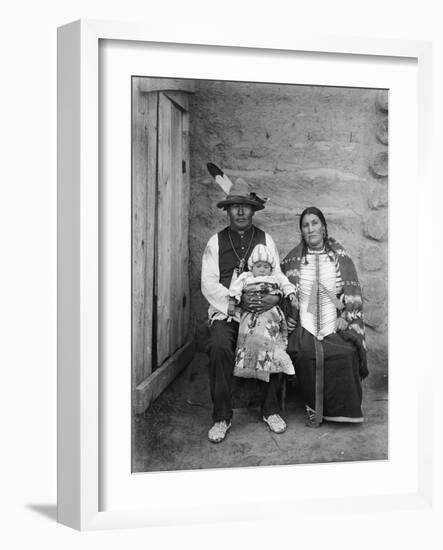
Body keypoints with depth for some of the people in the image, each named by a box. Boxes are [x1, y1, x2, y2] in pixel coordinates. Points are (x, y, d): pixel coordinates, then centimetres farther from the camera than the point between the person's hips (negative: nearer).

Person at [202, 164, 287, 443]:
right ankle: (222, 417, -14)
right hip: (225, 311, -1)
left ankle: (271, 410, -3)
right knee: (219, 347, -28)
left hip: (261, 311, 1)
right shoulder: (216, 242, 8)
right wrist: (237, 301, -16)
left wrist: (274, 297, -15)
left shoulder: (266, 240, 12)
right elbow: (208, 283, -1)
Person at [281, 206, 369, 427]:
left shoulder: (340, 257, 9)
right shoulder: (293, 259, 11)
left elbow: (352, 293, 7)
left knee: (345, 355, -28)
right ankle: (313, 409, -10)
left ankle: (339, 410, -6)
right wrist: (285, 316, 4)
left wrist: (346, 319, -7)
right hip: (304, 326, 0)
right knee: (305, 355, -30)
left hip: (335, 326, 0)